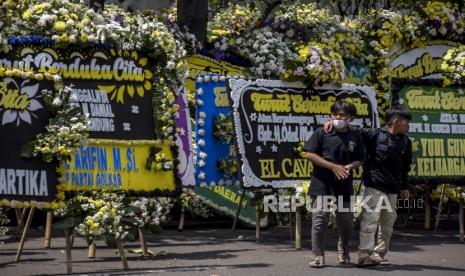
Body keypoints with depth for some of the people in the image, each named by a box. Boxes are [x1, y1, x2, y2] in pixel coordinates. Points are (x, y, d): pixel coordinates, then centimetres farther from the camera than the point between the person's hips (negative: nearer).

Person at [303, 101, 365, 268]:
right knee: (319, 220, -5)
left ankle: (343, 249, 37)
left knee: (346, 220, 10)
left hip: (344, 185, 3)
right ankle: (318, 256, 3)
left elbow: (359, 160, 13)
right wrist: (333, 167, -13)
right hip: (322, 184, -2)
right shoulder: (322, 133, -2)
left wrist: (349, 166, -12)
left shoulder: (355, 137, 7)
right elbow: (309, 154, -7)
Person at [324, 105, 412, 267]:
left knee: (388, 223, 9)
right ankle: (364, 255, -7)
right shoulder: (374, 135, -6)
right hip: (373, 185, -6)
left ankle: (379, 254, 19)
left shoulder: (405, 142, 10)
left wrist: (404, 187, 20)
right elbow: (353, 131, 0)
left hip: (392, 189, 6)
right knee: (370, 220, -9)